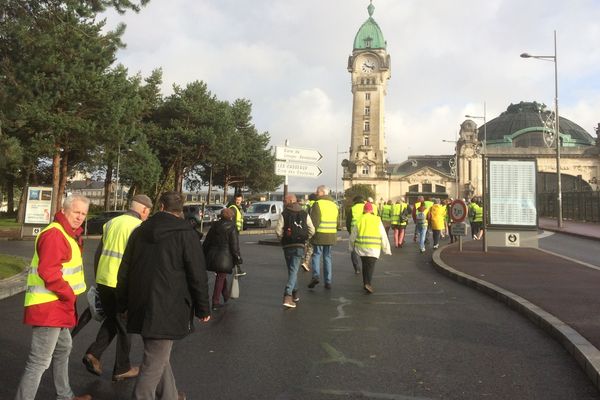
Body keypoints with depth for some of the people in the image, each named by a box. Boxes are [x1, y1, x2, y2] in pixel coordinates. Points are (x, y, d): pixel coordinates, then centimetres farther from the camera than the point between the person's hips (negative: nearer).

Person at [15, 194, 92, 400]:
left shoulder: (68, 234, 14)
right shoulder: (54, 234, -20)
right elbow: (48, 272, -28)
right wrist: (70, 295, -19)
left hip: (57, 305, 12)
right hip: (47, 307, -11)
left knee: (63, 348, 24)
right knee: (40, 361, -6)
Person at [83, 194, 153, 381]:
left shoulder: (111, 222, 8)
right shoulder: (139, 227, -11)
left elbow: (98, 253, 13)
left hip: (103, 281, 6)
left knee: (111, 319, 26)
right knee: (125, 326, 11)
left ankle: (93, 354, 13)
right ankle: (122, 369, 23)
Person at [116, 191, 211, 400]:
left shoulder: (140, 231, 9)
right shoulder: (185, 233, -9)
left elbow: (124, 271, 13)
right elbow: (197, 275, -10)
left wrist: (123, 304, 21)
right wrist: (203, 308, 0)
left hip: (141, 305, 7)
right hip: (166, 308, -7)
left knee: (158, 354, 23)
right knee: (155, 362, 2)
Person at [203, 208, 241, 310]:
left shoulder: (214, 225, 7)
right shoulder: (231, 227, -10)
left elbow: (207, 242, 12)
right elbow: (234, 245, -9)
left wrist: (204, 255, 20)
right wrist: (237, 258, -2)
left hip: (212, 255, 6)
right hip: (224, 257, -6)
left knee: (221, 276, 22)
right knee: (221, 278, 2)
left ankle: (226, 296, 36)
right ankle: (215, 302, 4)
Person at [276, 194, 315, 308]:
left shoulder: (283, 214, -4)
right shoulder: (304, 214, 3)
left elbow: (278, 231, -11)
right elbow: (312, 230, -1)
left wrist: (283, 239, 8)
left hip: (287, 246, 0)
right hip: (300, 246, 0)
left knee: (292, 270, 17)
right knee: (293, 270, -1)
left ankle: (294, 294, 28)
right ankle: (288, 296, -16)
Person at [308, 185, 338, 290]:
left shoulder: (317, 204, -9)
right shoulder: (334, 204, 14)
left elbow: (314, 221, -15)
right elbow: (337, 221, 17)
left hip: (320, 235, -6)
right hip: (331, 236, 6)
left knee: (316, 254, 4)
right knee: (327, 257, 11)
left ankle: (316, 275, -14)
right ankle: (328, 281, 11)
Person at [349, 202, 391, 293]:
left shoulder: (360, 220, 4)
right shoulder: (377, 220, 1)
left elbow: (353, 236, 8)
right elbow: (383, 236, 1)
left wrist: (352, 247, 23)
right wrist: (387, 249, 8)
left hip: (361, 246, 2)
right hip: (373, 248, -2)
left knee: (365, 264, 18)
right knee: (371, 265, -1)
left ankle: (365, 283, 22)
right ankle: (367, 283, -19)